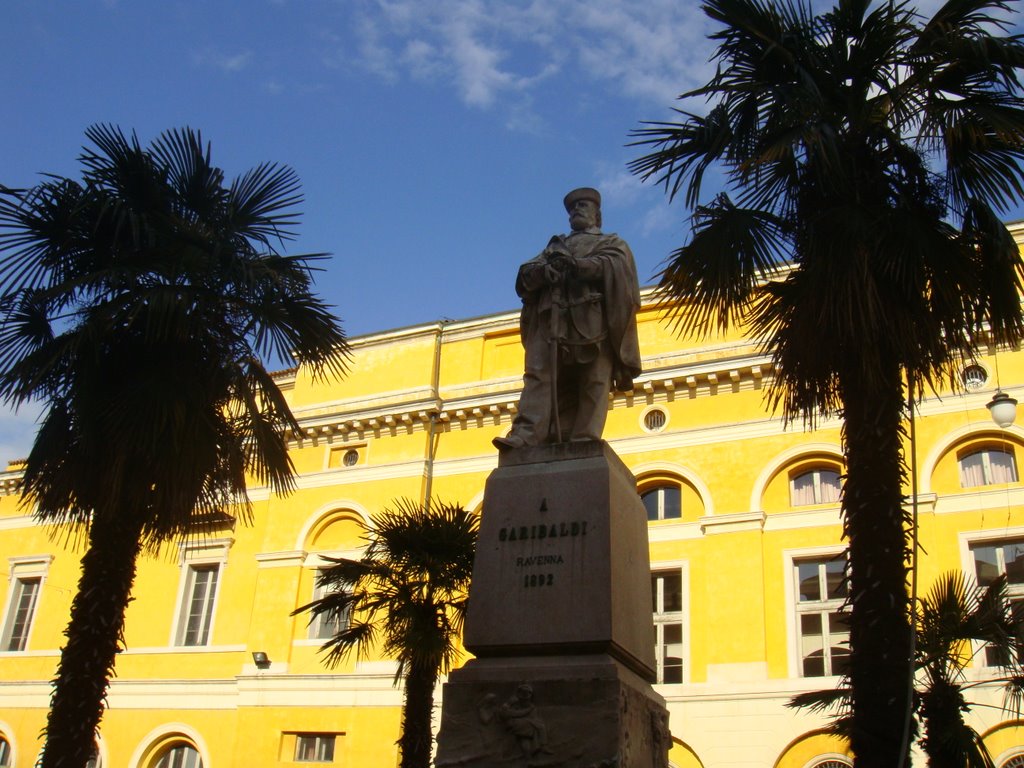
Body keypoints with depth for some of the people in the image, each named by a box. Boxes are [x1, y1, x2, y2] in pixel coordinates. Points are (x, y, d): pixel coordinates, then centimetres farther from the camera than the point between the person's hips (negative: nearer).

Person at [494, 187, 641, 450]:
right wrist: (542, 271, -8)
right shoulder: (555, 246, 32)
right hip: (551, 319, 2)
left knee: (593, 381, -13)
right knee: (540, 376, -14)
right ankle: (524, 437, -26)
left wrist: (576, 265, -13)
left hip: (593, 320, -2)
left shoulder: (612, 243, 24)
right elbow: (526, 275, 16)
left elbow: (616, 266, 0)